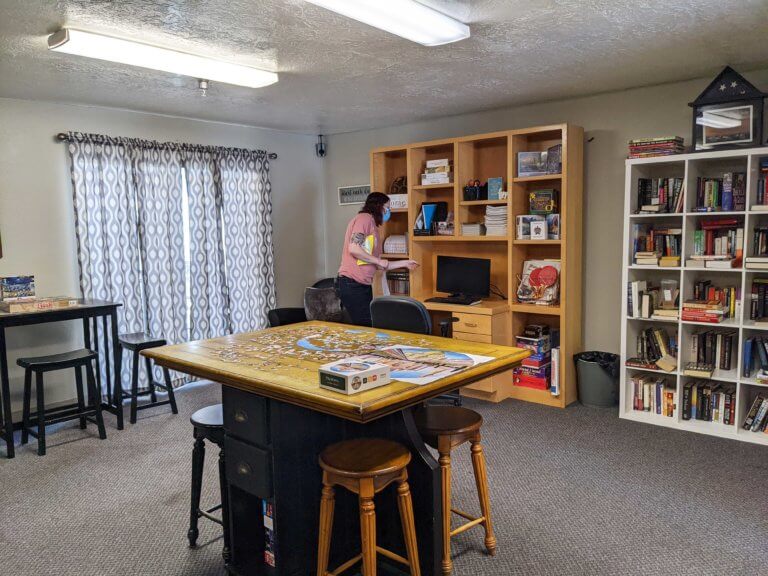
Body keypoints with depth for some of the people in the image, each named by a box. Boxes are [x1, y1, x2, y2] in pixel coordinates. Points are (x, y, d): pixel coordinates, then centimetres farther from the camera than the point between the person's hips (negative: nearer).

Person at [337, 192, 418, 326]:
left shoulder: (372, 225, 21)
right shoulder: (364, 218, -6)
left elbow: (378, 265, 19)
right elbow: (353, 249, -20)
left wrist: (404, 263, 25)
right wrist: (379, 261, -10)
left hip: (363, 285, 9)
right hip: (352, 284, -9)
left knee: (367, 326, 8)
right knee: (365, 327, -7)